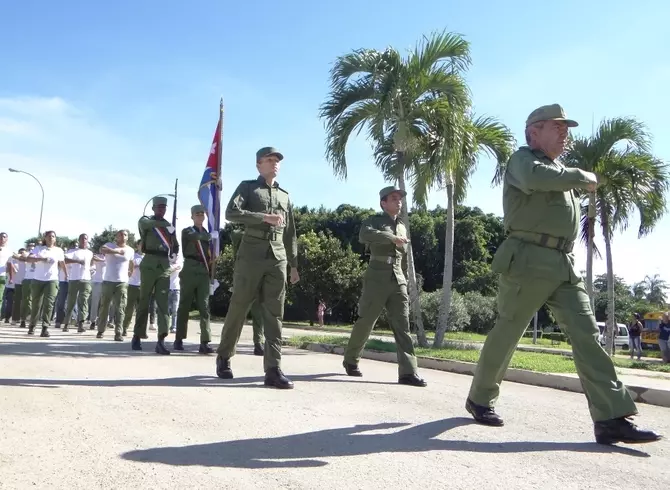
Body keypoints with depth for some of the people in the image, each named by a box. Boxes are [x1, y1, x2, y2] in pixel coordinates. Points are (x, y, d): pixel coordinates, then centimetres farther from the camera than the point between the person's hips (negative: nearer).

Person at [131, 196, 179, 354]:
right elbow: (144, 223, -20)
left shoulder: (169, 226, 16)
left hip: (164, 266, 3)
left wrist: (173, 254, 5)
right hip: (149, 265, -3)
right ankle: (137, 336, 16)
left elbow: (175, 246, 26)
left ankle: (161, 341, -12)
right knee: (144, 302, 3)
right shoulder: (145, 221, 6)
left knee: (163, 302, -6)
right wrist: (163, 223, -32)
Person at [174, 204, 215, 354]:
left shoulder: (208, 234, 19)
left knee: (204, 307, -6)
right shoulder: (187, 231, 5)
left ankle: (205, 343, -10)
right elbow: (196, 237, -19)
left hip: (204, 273, 3)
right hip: (189, 272, -3)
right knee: (184, 306, 3)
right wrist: (211, 236, -5)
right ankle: (179, 340, 13)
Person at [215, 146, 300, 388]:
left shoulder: (284, 196, 21)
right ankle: (224, 357, 21)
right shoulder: (247, 187, 8)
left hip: (277, 259, 4)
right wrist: (264, 217, -17)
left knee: (274, 315, -3)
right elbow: (231, 213, -9)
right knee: (238, 309, 3)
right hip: (251, 256, -3)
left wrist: (294, 264, 15)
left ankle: (273, 370, -4)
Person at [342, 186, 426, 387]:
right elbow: (364, 235, -22)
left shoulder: (402, 227, 20)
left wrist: (405, 282, 21)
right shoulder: (374, 221, 3)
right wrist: (393, 238, -23)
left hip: (398, 281, 5)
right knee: (365, 322, 1)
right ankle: (350, 360, 22)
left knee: (402, 326, -6)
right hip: (377, 279, -4)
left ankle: (408, 372, -11)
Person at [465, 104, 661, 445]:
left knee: (586, 334, -4)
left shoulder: (560, 171, 26)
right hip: (529, 260, -8)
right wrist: (582, 177, -12)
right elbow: (535, 179, -24)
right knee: (507, 331, 0)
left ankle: (611, 419, -6)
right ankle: (479, 398, 16)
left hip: (564, 264, 8)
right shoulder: (523, 158, 0)